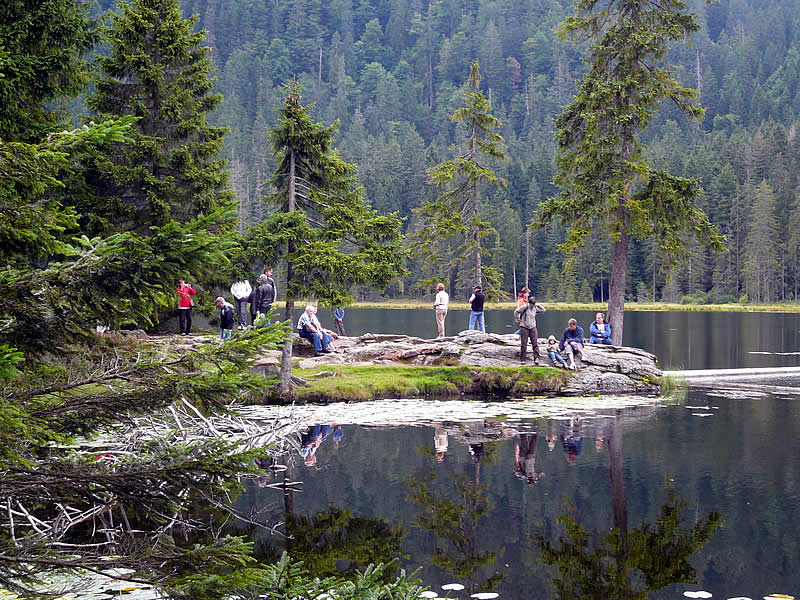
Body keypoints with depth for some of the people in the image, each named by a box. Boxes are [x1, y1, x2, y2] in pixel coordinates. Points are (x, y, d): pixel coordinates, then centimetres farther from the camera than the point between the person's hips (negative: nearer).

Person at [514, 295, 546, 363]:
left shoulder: (535, 308, 7)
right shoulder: (525, 307, -7)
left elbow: (544, 310, 16)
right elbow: (516, 312, -3)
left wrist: (537, 305, 6)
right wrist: (518, 319, -2)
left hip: (533, 328, 4)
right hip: (524, 327, -4)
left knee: (535, 344, -9)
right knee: (523, 344, 0)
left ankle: (536, 358, -11)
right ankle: (522, 359, 9)